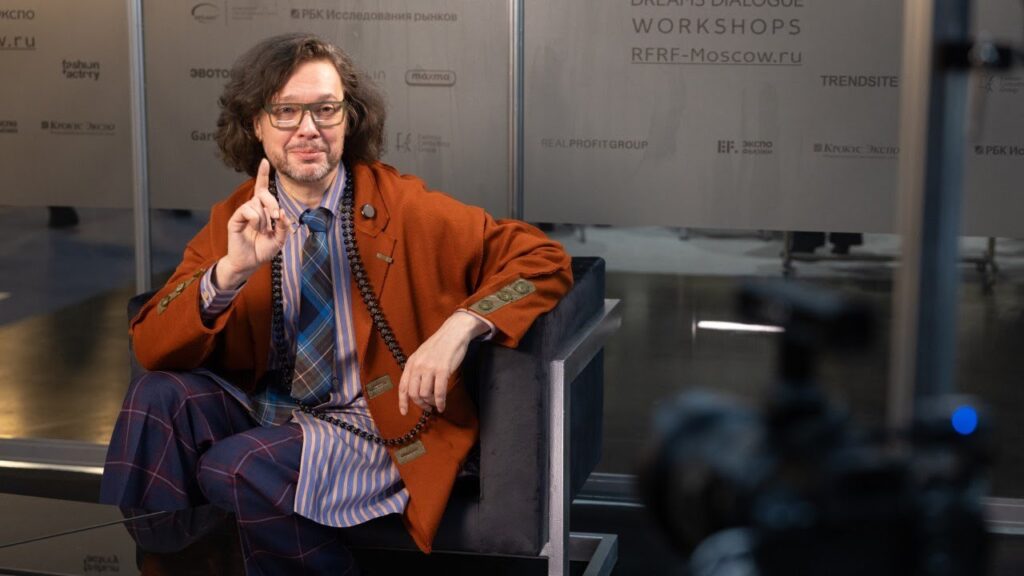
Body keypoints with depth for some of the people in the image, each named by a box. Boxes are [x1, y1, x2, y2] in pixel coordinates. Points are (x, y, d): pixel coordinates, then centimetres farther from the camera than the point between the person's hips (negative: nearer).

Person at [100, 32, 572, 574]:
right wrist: (232, 269, -25)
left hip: (378, 429, -4)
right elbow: (151, 348, -7)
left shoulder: (401, 206, -6)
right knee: (161, 395, -21)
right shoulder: (233, 220, 3)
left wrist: (460, 326, -27)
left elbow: (543, 260, -8)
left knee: (234, 468, -27)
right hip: (266, 412, 4)